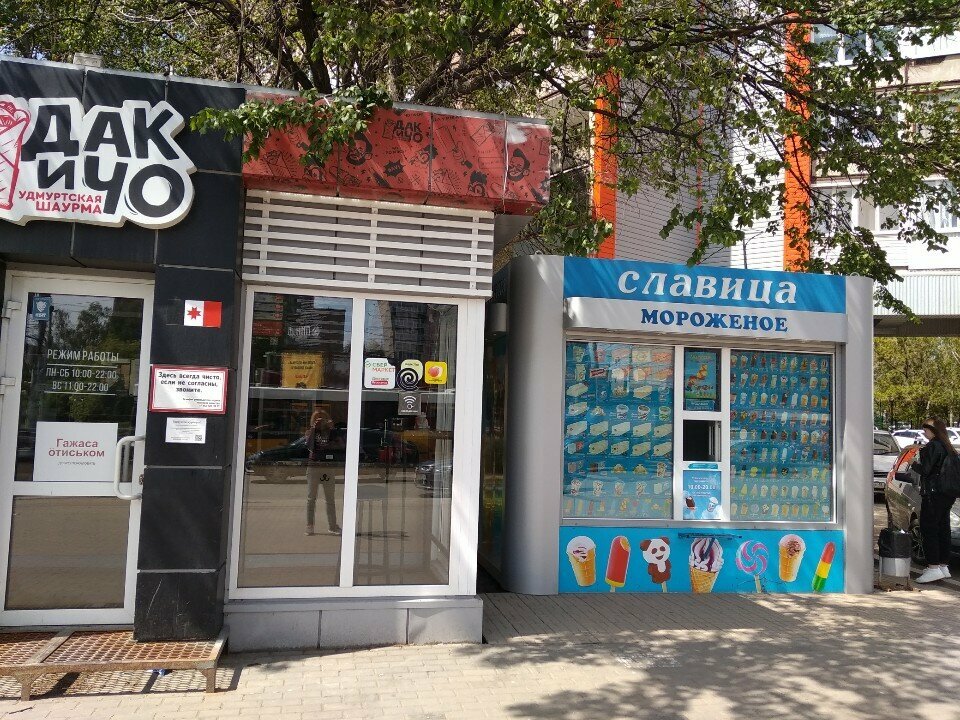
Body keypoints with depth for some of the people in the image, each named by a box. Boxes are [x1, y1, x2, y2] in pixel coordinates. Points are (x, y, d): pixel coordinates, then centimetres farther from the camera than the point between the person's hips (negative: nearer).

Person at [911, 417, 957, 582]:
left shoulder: (932, 446, -14)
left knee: (928, 530, -6)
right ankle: (944, 566, 20)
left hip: (933, 493, -9)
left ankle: (933, 568, -8)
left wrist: (914, 464, 0)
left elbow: (925, 470, -19)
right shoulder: (948, 447, 14)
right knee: (943, 529, 14)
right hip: (947, 494, 9)